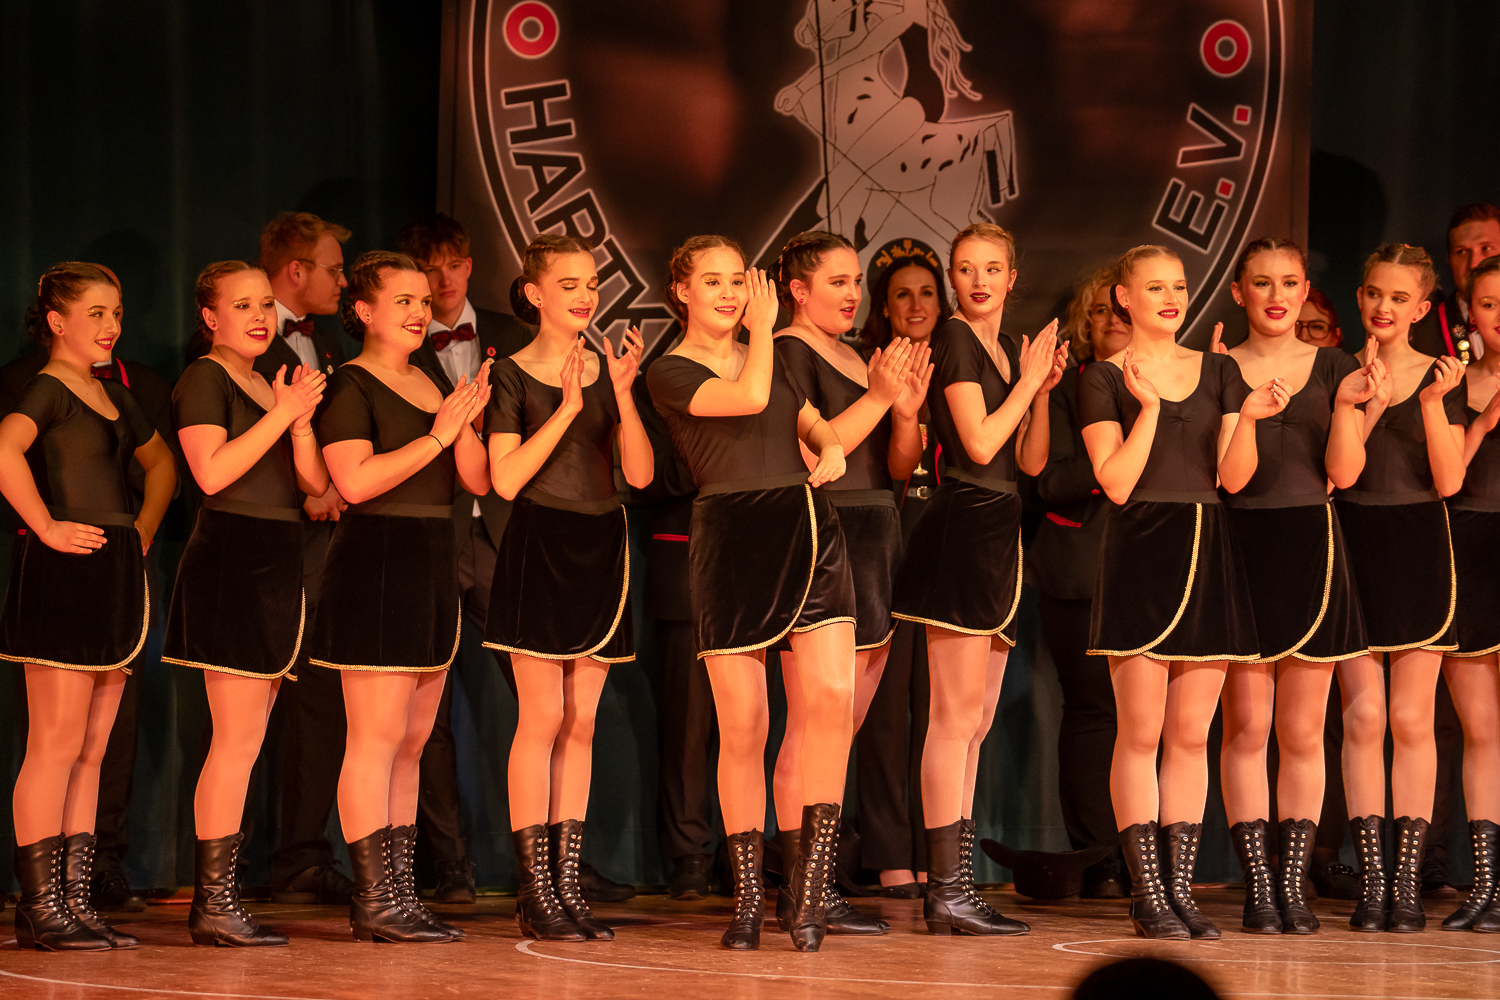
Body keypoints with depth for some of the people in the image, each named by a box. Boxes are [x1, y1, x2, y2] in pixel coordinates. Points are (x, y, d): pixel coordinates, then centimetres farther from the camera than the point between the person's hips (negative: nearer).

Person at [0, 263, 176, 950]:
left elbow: (161, 462, 34)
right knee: (56, 746, -7)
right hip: (62, 580, -9)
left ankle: (73, 901, 13)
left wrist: (144, 530, 19)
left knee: (90, 752, 9)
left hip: (115, 579, 9)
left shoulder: (113, 397, 18)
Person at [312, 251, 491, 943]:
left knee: (411, 743, 9)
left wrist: (467, 423, -7)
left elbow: (478, 481, 11)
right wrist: (435, 436, -16)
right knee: (377, 739, -9)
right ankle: (375, 900, -8)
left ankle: (396, 895, 13)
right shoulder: (351, 387, -6)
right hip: (375, 567, -9)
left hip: (431, 569, 9)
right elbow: (354, 480, -20)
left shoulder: (430, 386, 17)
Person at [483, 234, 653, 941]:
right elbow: (505, 479, -13)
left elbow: (640, 474, 2)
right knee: (542, 719, -7)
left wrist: (622, 392, -11)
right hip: (539, 553, -5)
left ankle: (567, 884, 9)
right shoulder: (513, 375, -3)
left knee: (580, 724, 6)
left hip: (600, 551, 5)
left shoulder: (607, 370, 10)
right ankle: (536, 890, -3)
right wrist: (567, 408, -18)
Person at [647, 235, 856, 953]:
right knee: (743, 728, -2)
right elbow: (749, 397, -13)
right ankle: (747, 896, 10)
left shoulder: (774, 356, 21)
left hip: (809, 530, 4)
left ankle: (811, 884, -6)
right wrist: (762, 326, 2)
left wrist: (831, 446, 2)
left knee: (833, 695, -14)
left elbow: (809, 420, 25)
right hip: (732, 539, -4)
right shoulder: (670, 373, 2)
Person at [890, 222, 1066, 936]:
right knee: (956, 715, -11)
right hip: (963, 524, -9)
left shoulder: (1010, 349, 19)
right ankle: (947, 891, -12)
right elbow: (979, 442, -15)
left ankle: (954, 887, 11)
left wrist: (1042, 389, 4)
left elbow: (1031, 461, 17)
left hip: (998, 533, 9)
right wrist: (1029, 379, -5)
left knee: (974, 723, 9)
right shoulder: (954, 340, -6)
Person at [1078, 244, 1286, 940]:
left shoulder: (1219, 372, 13)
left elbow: (1233, 478, 8)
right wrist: (1148, 406, -16)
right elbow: (1117, 484, -8)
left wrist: (1247, 419, -9)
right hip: (1140, 555, -4)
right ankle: (1148, 895, -2)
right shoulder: (1105, 380, 1)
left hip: (1208, 555, 4)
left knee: (1192, 736, 4)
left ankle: (1181, 889, 9)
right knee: (1141, 733, -6)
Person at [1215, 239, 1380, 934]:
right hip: (1240, 549, -1)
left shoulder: (1335, 368, 9)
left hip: (1310, 551, 1)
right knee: (1247, 726, -3)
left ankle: (1294, 884, 8)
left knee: (1302, 730, 3)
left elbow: (1344, 471, 0)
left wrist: (1347, 403, -14)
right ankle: (1257, 884, 1)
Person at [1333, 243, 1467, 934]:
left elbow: (1449, 481, -3)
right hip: (1351, 545, 0)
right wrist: (1372, 398, -15)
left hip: (1418, 546, 0)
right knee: (1363, 715, -5)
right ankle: (1371, 882, 0)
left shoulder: (1442, 378, 5)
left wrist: (1433, 404, -14)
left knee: (1412, 720, -1)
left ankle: (1408, 881, 2)